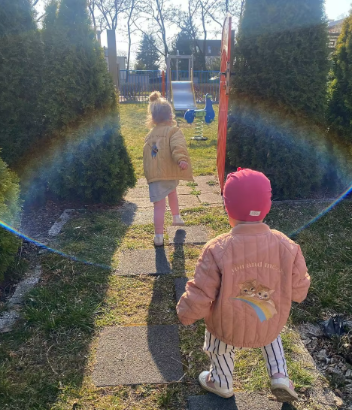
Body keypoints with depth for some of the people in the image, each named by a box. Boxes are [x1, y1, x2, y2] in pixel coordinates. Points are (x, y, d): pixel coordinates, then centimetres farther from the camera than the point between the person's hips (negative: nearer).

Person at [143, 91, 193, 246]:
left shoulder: (150, 135, 17)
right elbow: (178, 146, -20)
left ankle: (159, 236, -2)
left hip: (154, 175, 1)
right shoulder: (173, 131, 1)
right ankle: (176, 217, 48)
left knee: (159, 205, -1)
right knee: (172, 191, 31)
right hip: (170, 172, -1)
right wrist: (181, 159, -34)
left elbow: (146, 155, 22)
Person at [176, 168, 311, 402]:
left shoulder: (217, 250, -31)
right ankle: (280, 376, 31)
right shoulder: (287, 247, -22)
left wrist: (185, 314, -3)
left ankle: (222, 384, 57)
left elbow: (200, 296, -24)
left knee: (221, 351, 32)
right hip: (270, 325, 2)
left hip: (227, 327, -2)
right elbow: (299, 291, -8)